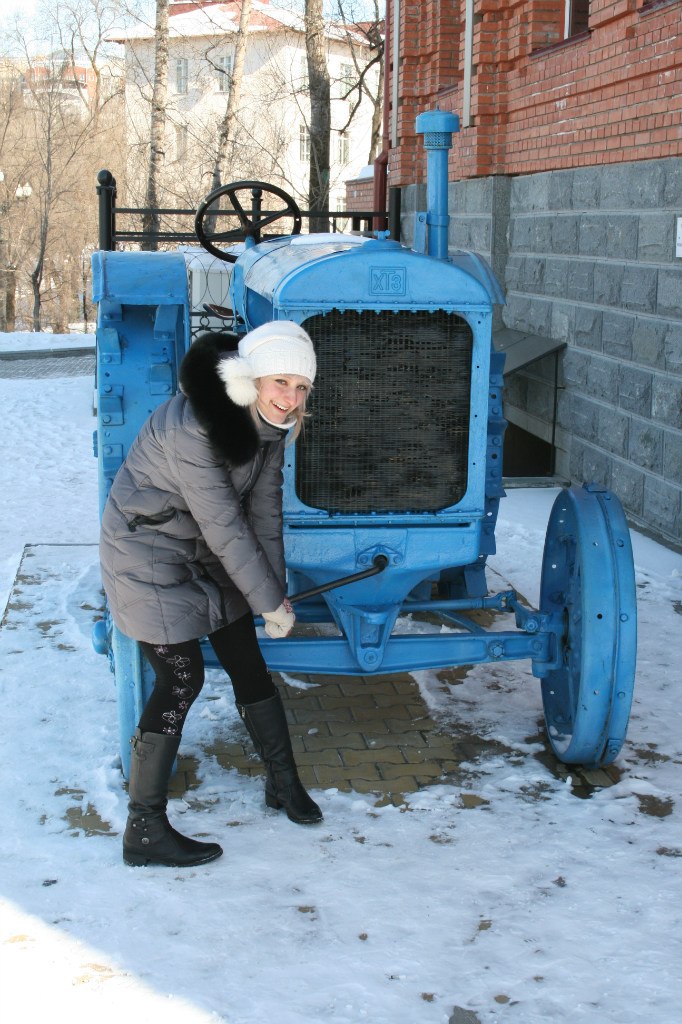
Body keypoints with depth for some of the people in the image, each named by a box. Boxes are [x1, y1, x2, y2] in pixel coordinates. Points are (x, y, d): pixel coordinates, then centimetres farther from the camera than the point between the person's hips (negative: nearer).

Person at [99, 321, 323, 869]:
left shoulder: (268, 419, -8)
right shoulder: (192, 429, -34)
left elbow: (265, 507, -2)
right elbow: (225, 528, -28)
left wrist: (276, 591, -2)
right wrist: (271, 602, -18)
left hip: (203, 553, 8)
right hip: (147, 551, -8)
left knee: (248, 662, 12)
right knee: (182, 679, -9)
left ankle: (284, 782, 31)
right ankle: (144, 830, 2)